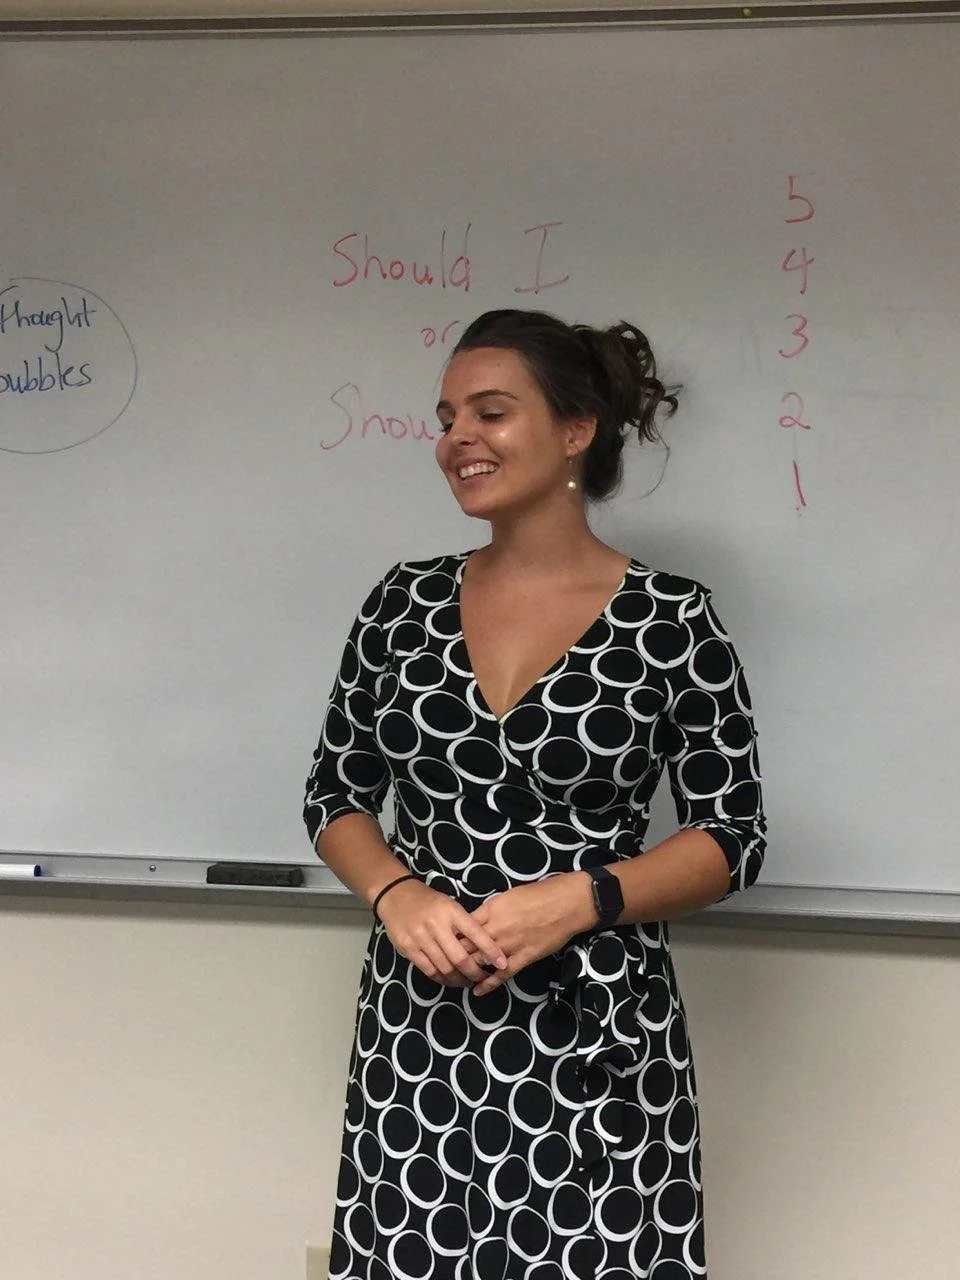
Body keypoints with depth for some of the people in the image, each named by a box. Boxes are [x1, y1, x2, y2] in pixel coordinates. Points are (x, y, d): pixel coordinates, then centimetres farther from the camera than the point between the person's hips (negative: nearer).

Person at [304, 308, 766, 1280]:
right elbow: (336, 798, 11)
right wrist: (396, 894, -9)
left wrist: (581, 900, -16)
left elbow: (731, 840, -1)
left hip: (598, 1034, -3)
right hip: (418, 1024, 3)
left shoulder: (671, 621, -5)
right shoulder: (405, 601, 5)